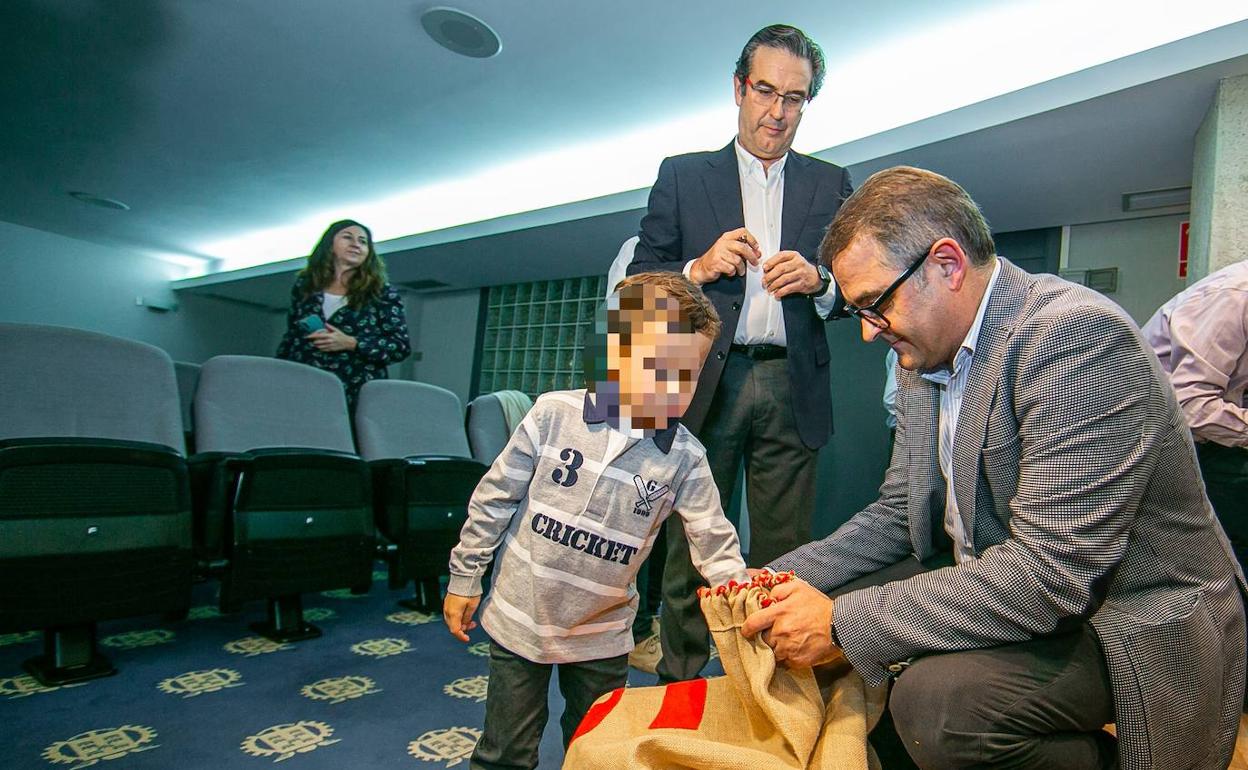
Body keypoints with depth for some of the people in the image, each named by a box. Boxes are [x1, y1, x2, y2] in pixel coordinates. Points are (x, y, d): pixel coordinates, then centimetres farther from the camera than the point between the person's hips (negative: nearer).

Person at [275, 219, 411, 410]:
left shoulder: (381, 292, 3)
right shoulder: (304, 285, 15)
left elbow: (401, 346, -2)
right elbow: (290, 339, 20)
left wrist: (350, 343, -12)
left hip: (355, 398, -3)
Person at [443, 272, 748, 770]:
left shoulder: (685, 458, -11)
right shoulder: (555, 415, -15)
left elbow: (715, 542, -9)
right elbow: (495, 499, -6)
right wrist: (464, 578, 0)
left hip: (601, 639, 2)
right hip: (518, 617, -1)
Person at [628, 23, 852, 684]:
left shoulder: (830, 184, 15)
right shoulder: (683, 175, 11)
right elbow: (639, 280, 6)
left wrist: (818, 280, -9)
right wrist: (698, 269, -12)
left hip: (791, 388, 2)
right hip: (706, 383, -1)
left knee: (783, 553, 5)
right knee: (691, 545, 3)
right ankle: (678, 685, 17)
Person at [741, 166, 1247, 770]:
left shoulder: (1076, 334, -25)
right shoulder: (925, 358, 3)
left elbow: (1051, 572, -31)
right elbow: (900, 512, 9)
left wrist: (843, 624, -27)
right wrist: (790, 578, -6)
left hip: (1137, 630, -7)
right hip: (1009, 597, 8)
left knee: (935, 699, -30)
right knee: (832, 597, -2)